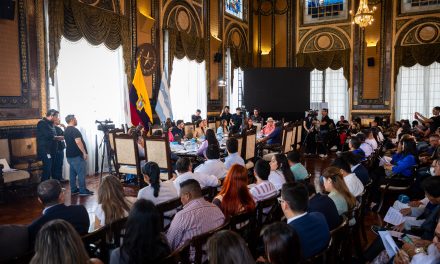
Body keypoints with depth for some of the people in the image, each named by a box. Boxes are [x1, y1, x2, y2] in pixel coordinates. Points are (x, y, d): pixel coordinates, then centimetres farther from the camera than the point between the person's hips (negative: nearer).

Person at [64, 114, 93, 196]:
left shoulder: (66, 130, 14)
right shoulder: (74, 130, -16)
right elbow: (78, 142, -25)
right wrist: (84, 153, -20)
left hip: (69, 155, 10)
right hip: (77, 155, -10)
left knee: (73, 173, 12)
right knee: (81, 173, -5)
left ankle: (73, 189, 17)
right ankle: (83, 190, -2)